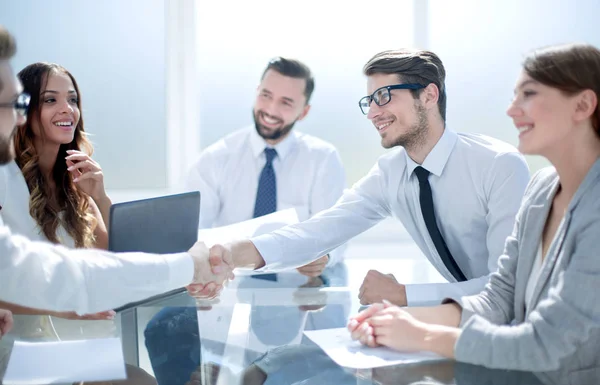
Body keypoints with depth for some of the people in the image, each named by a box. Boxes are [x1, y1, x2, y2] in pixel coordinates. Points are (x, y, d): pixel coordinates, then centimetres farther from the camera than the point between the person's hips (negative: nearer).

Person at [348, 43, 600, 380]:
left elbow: (544, 343, -22)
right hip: (528, 376, 5)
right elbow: (498, 300, 2)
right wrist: (407, 317, -12)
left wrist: (422, 336, -16)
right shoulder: (543, 186, 2)